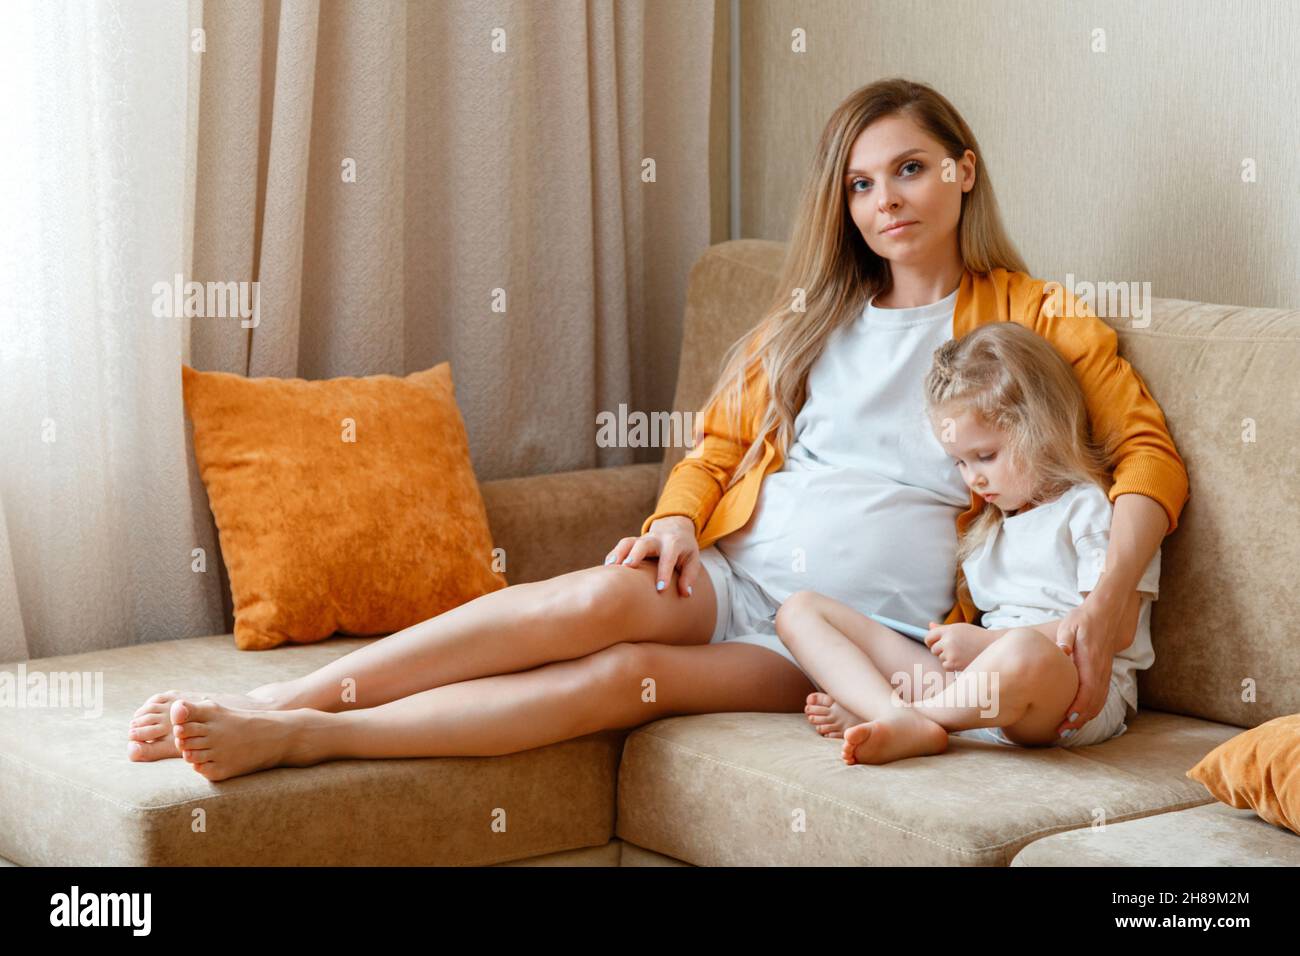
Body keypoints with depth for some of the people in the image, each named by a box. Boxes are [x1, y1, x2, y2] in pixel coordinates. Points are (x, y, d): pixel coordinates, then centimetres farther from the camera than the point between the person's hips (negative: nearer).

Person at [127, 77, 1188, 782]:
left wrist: (1110, 594, -16)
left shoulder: (1031, 323, 8)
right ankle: (277, 702, -38)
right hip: (733, 580, 3)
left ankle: (296, 737, -40)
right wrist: (675, 528, -2)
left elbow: (1147, 449, 1)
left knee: (629, 674, -29)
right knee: (605, 597, -32)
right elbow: (714, 448, 20)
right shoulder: (808, 315, 20)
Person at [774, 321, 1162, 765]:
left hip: (1080, 687, -7)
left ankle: (869, 713, -22)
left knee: (1023, 654, -47)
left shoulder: (1093, 507, 4)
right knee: (800, 609, -1)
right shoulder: (985, 526, 29)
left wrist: (988, 643, -14)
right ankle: (902, 720, -31)